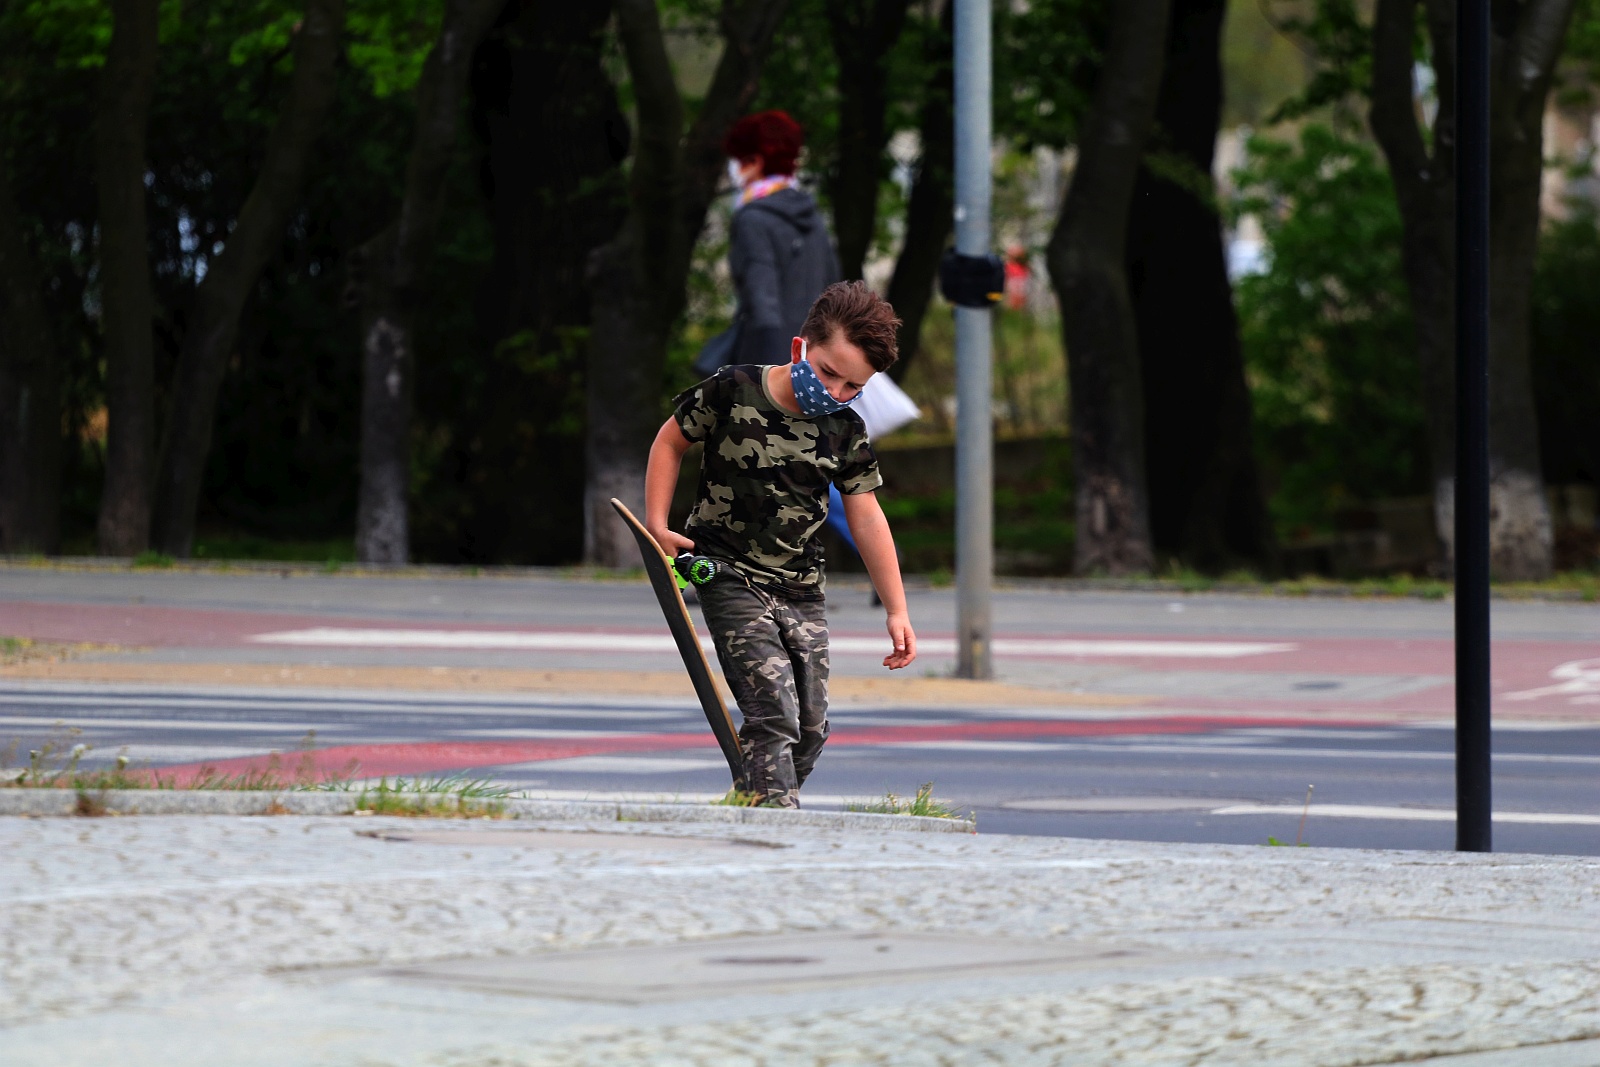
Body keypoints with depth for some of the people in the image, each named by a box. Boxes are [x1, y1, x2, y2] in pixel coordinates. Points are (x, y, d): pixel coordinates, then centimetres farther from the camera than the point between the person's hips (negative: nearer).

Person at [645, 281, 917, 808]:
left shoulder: (847, 433, -2)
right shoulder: (734, 392, -12)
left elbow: (866, 517, 5)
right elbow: (670, 441, 3)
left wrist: (897, 610, 3)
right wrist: (656, 524, -6)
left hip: (802, 589, 5)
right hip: (731, 580, -5)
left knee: (810, 729, 6)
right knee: (773, 716, -19)